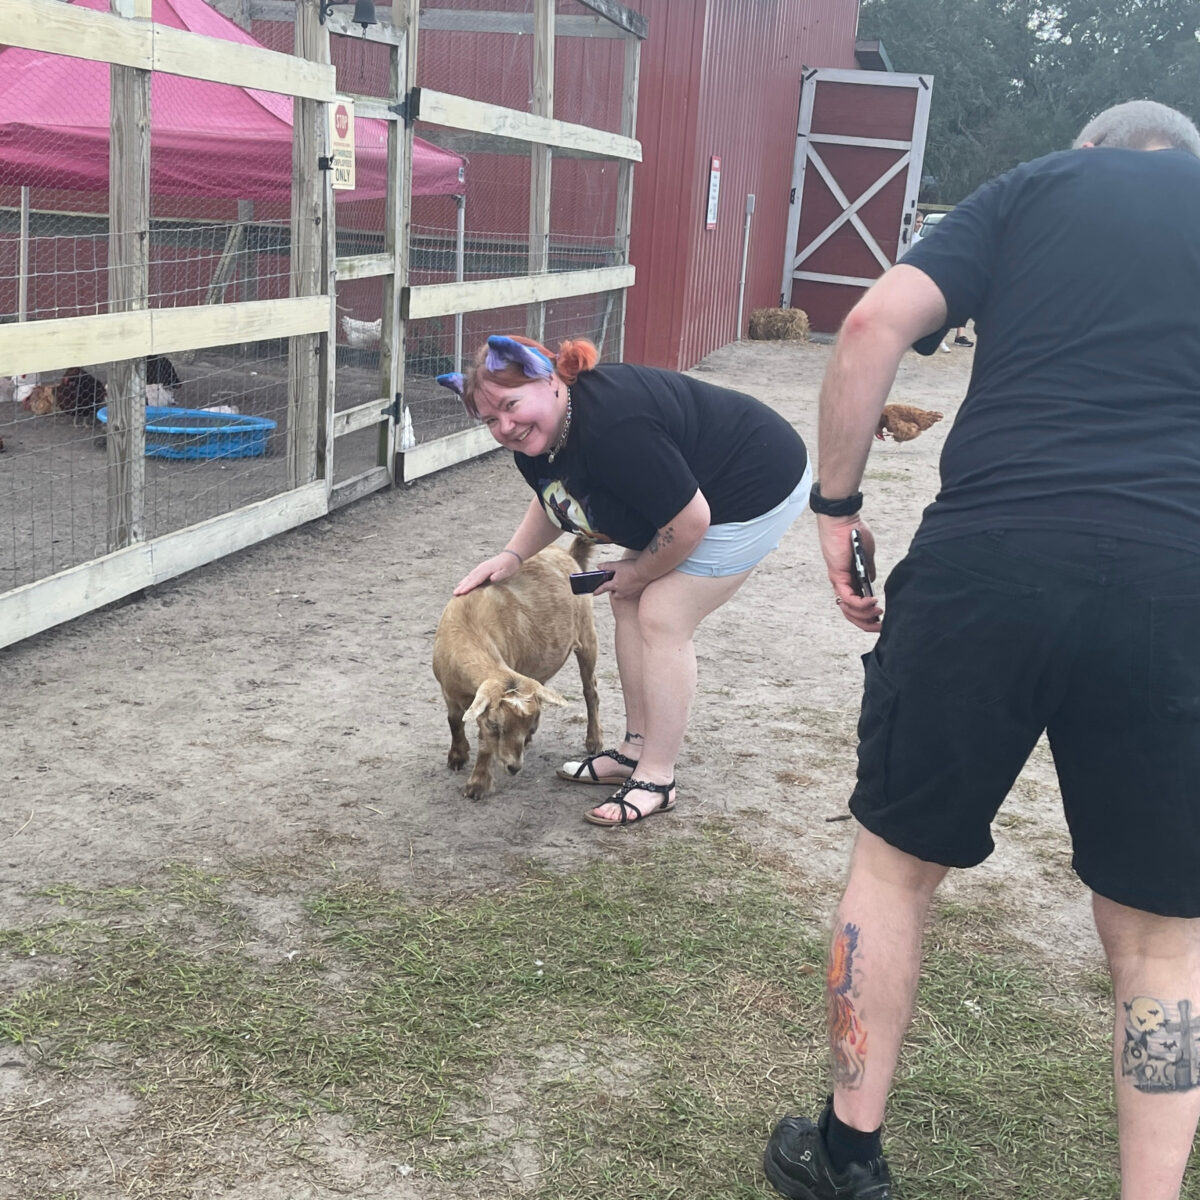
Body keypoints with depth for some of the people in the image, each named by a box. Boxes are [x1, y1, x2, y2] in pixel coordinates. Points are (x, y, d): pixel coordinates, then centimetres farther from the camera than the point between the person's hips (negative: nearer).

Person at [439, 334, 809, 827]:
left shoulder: (612, 426, -37)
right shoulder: (534, 436, -7)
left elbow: (690, 520, -29)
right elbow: (554, 500, 16)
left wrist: (638, 572, -11)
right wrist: (512, 555, -1)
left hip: (756, 487, -10)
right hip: (686, 483, 10)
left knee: (662, 617, -11)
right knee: (629, 604, 8)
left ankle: (656, 780, -2)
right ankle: (635, 750, 19)